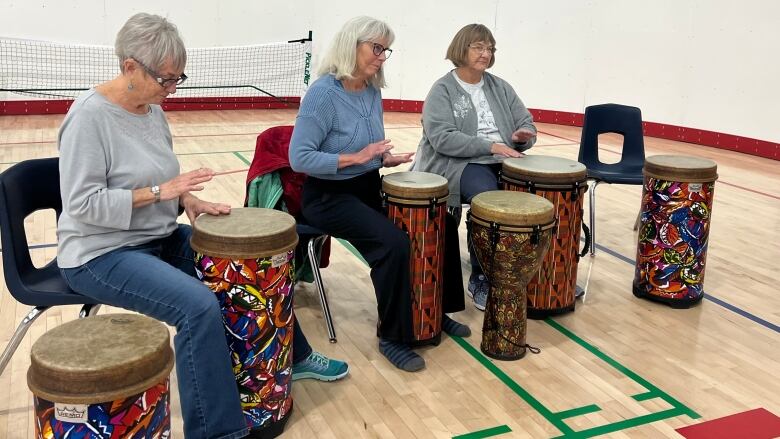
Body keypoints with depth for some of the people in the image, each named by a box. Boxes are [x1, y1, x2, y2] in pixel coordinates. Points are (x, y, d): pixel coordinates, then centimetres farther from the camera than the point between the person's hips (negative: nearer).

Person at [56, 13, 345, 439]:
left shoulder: (152, 110, 5)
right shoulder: (90, 116, -20)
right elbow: (83, 204, -22)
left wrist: (188, 199, -4)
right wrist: (160, 192, -24)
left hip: (160, 238, 9)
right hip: (102, 253, -8)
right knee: (199, 306, -30)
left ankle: (293, 357, 25)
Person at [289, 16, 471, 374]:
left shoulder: (373, 92, 5)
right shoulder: (323, 93, -18)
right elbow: (299, 158, -23)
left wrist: (385, 159, -5)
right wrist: (356, 158, -26)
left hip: (368, 187, 8)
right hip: (328, 196, -8)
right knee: (393, 243, -27)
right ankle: (392, 337, -8)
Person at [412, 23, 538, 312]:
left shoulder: (500, 88, 18)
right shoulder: (442, 90, -1)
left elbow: (526, 123, 17)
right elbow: (442, 138, -15)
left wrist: (523, 136, -8)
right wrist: (490, 146, -22)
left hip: (504, 163, 6)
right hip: (458, 164, -5)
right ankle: (480, 279, -16)